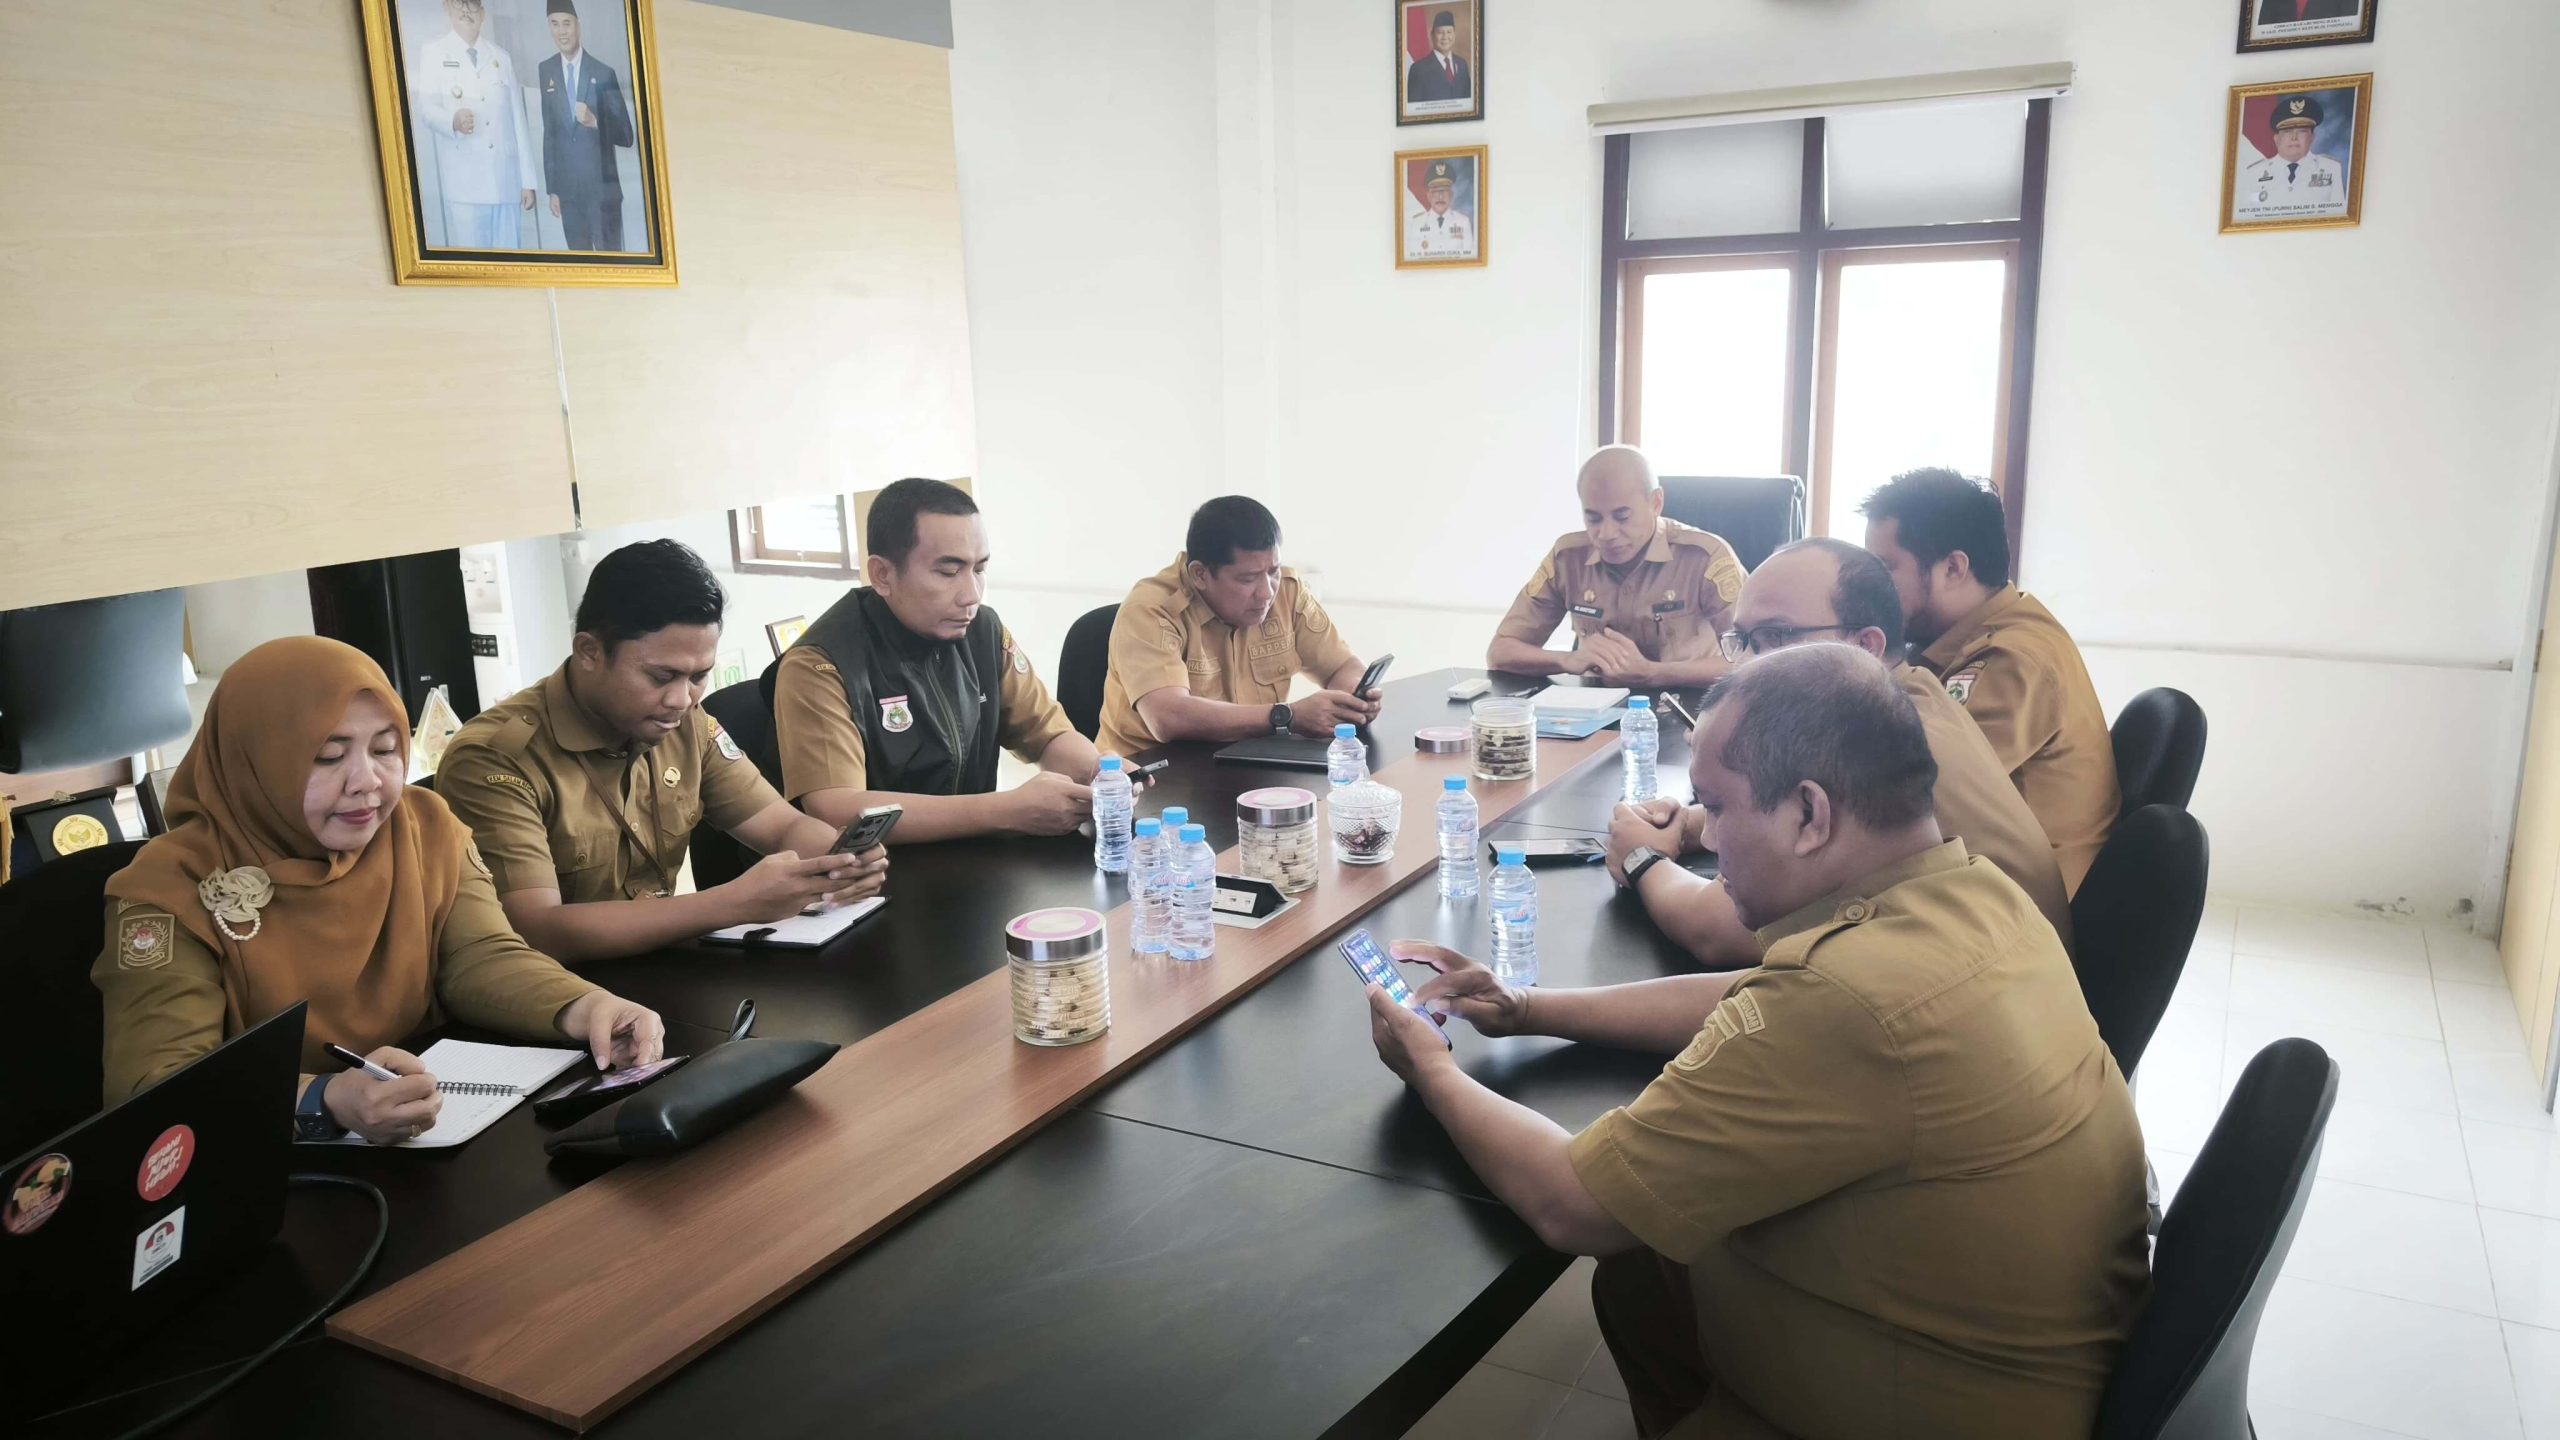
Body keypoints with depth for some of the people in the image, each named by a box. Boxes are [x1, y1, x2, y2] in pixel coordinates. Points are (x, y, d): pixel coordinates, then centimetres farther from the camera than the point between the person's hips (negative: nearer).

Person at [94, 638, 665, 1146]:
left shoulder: (427, 831, 2)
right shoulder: (173, 887, -11)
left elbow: (482, 960, -4)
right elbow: (153, 1083, -19)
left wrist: (585, 1009, -25)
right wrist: (325, 1101, -35)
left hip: (434, 1145, 3)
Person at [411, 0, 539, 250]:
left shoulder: (501, 57, 20)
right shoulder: (432, 52, 8)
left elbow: (517, 119, 16)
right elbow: (424, 108, -1)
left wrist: (527, 180, 9)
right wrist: (453, 121, -25)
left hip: (506, 181, 3)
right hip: (463, 182, -3)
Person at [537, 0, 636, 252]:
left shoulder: (604, 74, -5)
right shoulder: (547, 71, 6)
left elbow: (626, 136, -4)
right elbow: (549, 131, 9)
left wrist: (595, 122, -24)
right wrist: (552, 188, 7)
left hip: (602, 186, -3)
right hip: (567, 187, 3)